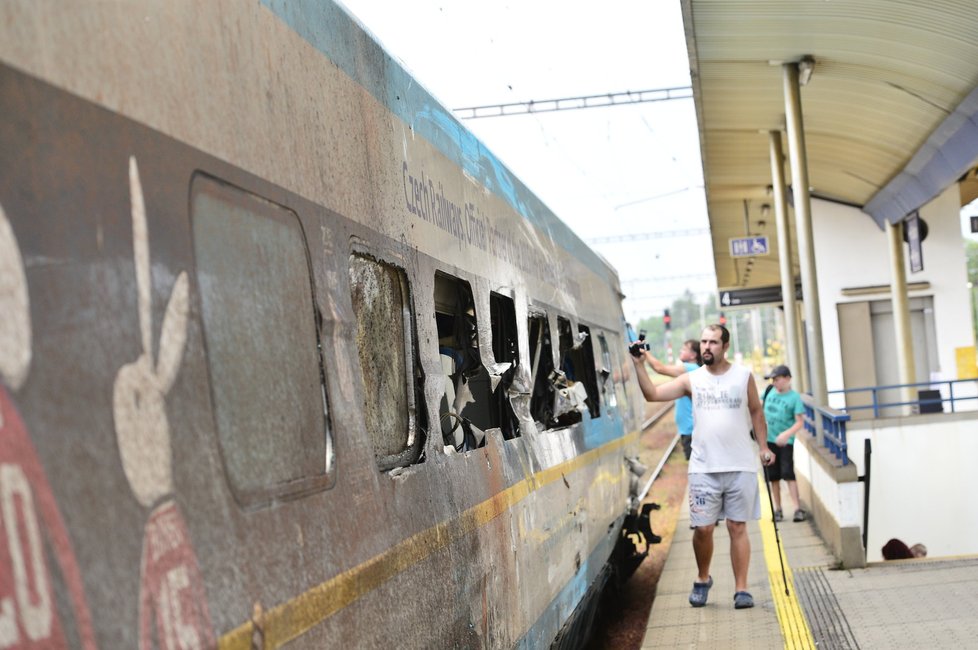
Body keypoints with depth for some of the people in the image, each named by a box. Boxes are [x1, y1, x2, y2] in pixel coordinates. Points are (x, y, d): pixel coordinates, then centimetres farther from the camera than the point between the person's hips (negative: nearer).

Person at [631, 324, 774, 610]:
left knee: (738, 527, 2)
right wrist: (639, 365, -11)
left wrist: (763, 447, 9)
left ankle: (741, 589, 8)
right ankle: (702, 579, 22)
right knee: (703, 528, -1)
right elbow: (653, 394, -1)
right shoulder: (691, 380, 4)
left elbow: (756, 411, 14)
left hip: (741, 466, 0)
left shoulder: (743, 376, 5)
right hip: (703, 468, 0)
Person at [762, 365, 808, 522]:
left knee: (788, 474, -11)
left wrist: (787, 434, -28)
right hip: (768, 440, 5)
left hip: (785, 442, -4)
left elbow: (800, 422, -14)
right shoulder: (769, 392, 3)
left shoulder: (794, 397, -10)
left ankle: (798, 509, -9)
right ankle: (777, 510, 16)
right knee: (773, 477, 8)